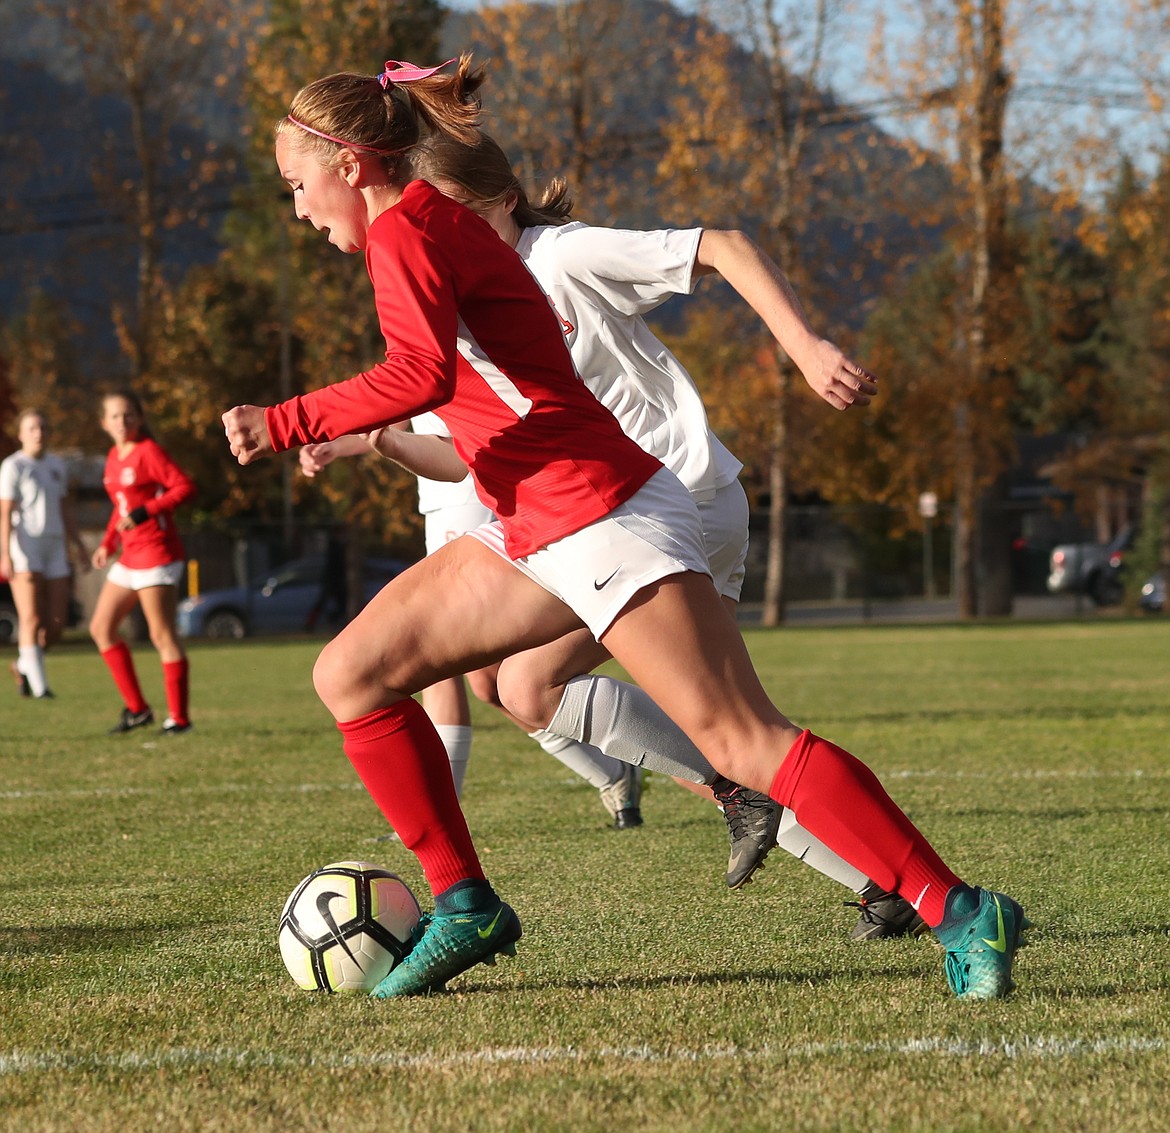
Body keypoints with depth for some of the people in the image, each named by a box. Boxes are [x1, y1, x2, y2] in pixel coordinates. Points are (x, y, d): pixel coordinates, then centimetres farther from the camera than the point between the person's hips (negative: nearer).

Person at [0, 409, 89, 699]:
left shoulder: (57, 465, 16)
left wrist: (78, 545, 16)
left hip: (54, 546, 6)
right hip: (24, 547, -6)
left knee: (56, 625, 1)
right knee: (32, 619, -11)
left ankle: (24, 665, 25)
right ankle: (39, 685, -8)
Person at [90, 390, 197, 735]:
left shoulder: (149, 452, -11)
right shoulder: (114, 458, 13)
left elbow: (185, 487, -19)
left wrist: (144, 513, -25)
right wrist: (108, 544, 14)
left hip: (156, 553, -9)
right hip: (129, 557, 9)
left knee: (162, 635, -8)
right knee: (101, 628, 9)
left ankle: (179, 718, -1)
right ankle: (136, 708, 14)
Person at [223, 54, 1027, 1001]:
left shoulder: (403, 229, -9)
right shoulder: (439, 229, 19)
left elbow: (422, 373, -25)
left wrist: (286, 423, -19)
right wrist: (372, 442, 25)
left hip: (603, 517, -10)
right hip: (535, 534, 10)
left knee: (744, 743, -14)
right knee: (353, 673, 8)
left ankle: (960, 913, -13)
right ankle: (465, 905, 11)